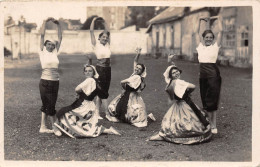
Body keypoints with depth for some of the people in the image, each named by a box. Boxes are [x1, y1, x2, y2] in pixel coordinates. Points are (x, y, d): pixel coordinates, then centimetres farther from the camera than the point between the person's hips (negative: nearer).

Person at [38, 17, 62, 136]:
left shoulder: (55, 52, 10)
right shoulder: (42, 51, 0)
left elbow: (60, 38, 8)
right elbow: (42, 35, -5)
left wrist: (58, 24, 1)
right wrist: (45, 22, -9)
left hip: (55, 82, 5)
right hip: (45, 82, -5)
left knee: (46, 105, 12)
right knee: (50, 106, 0)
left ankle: (43, 127, 21)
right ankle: (55, 128, 10)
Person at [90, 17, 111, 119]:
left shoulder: (107, 44, 11)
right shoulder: (96, 45, -3)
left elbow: (108, 32, 15)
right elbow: (91, 31, -6)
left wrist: (104, 22, 10)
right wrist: (93, 20, -5)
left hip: (108, 69, 6)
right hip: (100, 69, -6)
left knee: (101, 93, 9)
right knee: (103, 92, -3)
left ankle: (97, 113, 15)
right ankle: (107, 113, 1)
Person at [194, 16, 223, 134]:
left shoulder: (215, 46, 3)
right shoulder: (200, 46, 11)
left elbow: (220, 31, -1)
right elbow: (198, 33, 12)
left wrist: (219, 19, 7)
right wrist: (200, 21, 13)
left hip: (213, 75, -4)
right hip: (203, 75, 4)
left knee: (212, 100, -4)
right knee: (205, 100, 6)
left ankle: (214, 125, 1)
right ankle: (211, 124, 17)